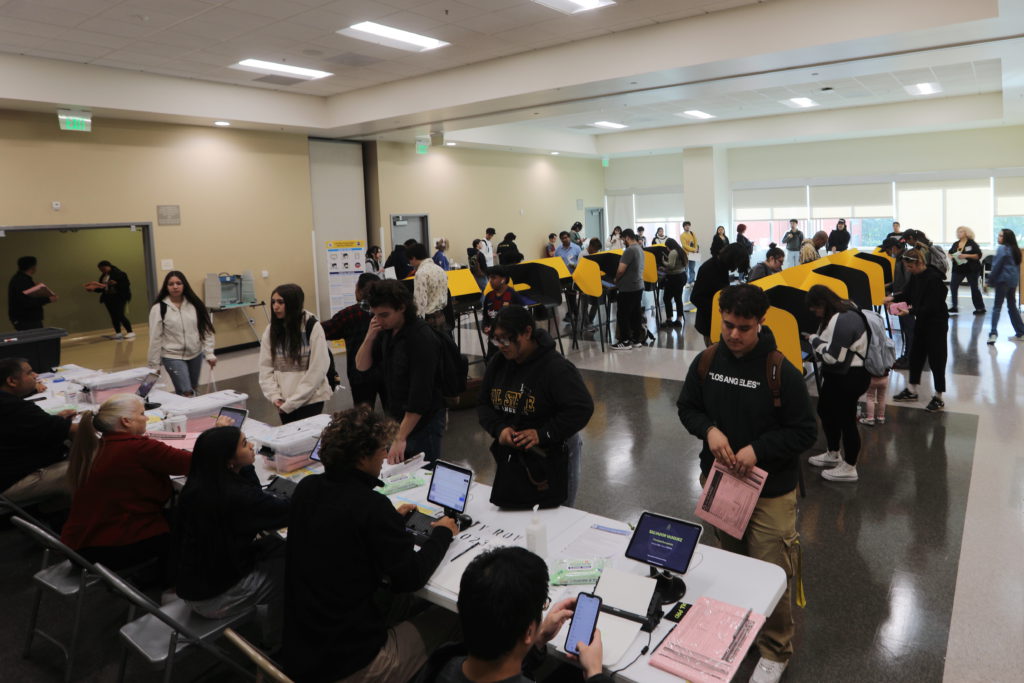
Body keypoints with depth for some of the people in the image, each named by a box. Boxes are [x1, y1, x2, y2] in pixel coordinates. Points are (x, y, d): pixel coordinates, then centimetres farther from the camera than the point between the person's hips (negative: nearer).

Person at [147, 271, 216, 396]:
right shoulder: (159, 308, -10)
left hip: (195, 354, 4)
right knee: (185, 393, -12)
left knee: (193, 389, 17)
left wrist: (209, 354, -4)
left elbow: (206, 329, 1)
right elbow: (155, 338, -7)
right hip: (173, 356, -4)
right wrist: (154, 365, -6)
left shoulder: (195, 304, -1)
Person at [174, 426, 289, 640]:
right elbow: (287, 510, -24)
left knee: (276, 545, 10)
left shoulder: (200, 484, -5)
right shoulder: (233, 497, -30)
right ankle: (275, 636, 26)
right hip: (211, 598, -8)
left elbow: (255, 502, 7)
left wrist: (246, 466, -4)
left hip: (191, 579, 8)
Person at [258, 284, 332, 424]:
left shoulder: (313, 328, -11)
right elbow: (265, 367, 4)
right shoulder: (271, 330, 2)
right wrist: (275, 396, -9)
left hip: (310, 400, -4)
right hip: (283, 402, 4)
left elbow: (317, 370, -13)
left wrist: (292, 402, -13)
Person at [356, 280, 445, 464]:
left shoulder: (422, 338, -23)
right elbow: (362, 366, 4)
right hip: (397, 418, 7)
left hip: (423, 422, -7)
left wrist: (400, 438, -25)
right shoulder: (387, 330, 0)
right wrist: (369, 337, -15)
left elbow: (421, 394, -25)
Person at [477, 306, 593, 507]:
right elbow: (483, 404, 6)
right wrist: (499, 428, -13)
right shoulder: (498, 363, 2)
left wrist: (543, 434, -27)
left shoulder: (556, 367, -19)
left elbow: (582, 408, -24)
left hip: (553, 457, -6)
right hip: (509, 454, 6)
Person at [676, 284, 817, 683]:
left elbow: (805, 432, -11)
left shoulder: (782, 373, -17)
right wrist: (709, 430, -14)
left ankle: (775, 651, 27)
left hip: (770, 491, -4)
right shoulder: (706, 362, -5)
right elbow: (687, 407, 6)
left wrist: (758, 449, -22)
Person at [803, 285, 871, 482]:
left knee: (845, 419, 0)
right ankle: (833, 454, 40)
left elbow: (834, 356, -27)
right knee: (825, 411, 22)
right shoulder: (836, 316, 8)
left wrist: (814, 340, -15)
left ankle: (849, 468, 15)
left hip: (849, 378, -11)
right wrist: (815, 340, 1)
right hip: (837, 375, 11)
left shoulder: (844, 320, -25)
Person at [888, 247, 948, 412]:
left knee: (936, 359, 1)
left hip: (936, 324, -8)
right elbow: (908, 293, 14)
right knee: (915, 355, 16)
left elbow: (931, 307, -26)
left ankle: (938, 398, 13)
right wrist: (893, 298, -3)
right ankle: (911, 390, 29)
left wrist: (910, 310, -32)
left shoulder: (933, 278, -24)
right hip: (922, 321, 8)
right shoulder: (916, 275, 0)